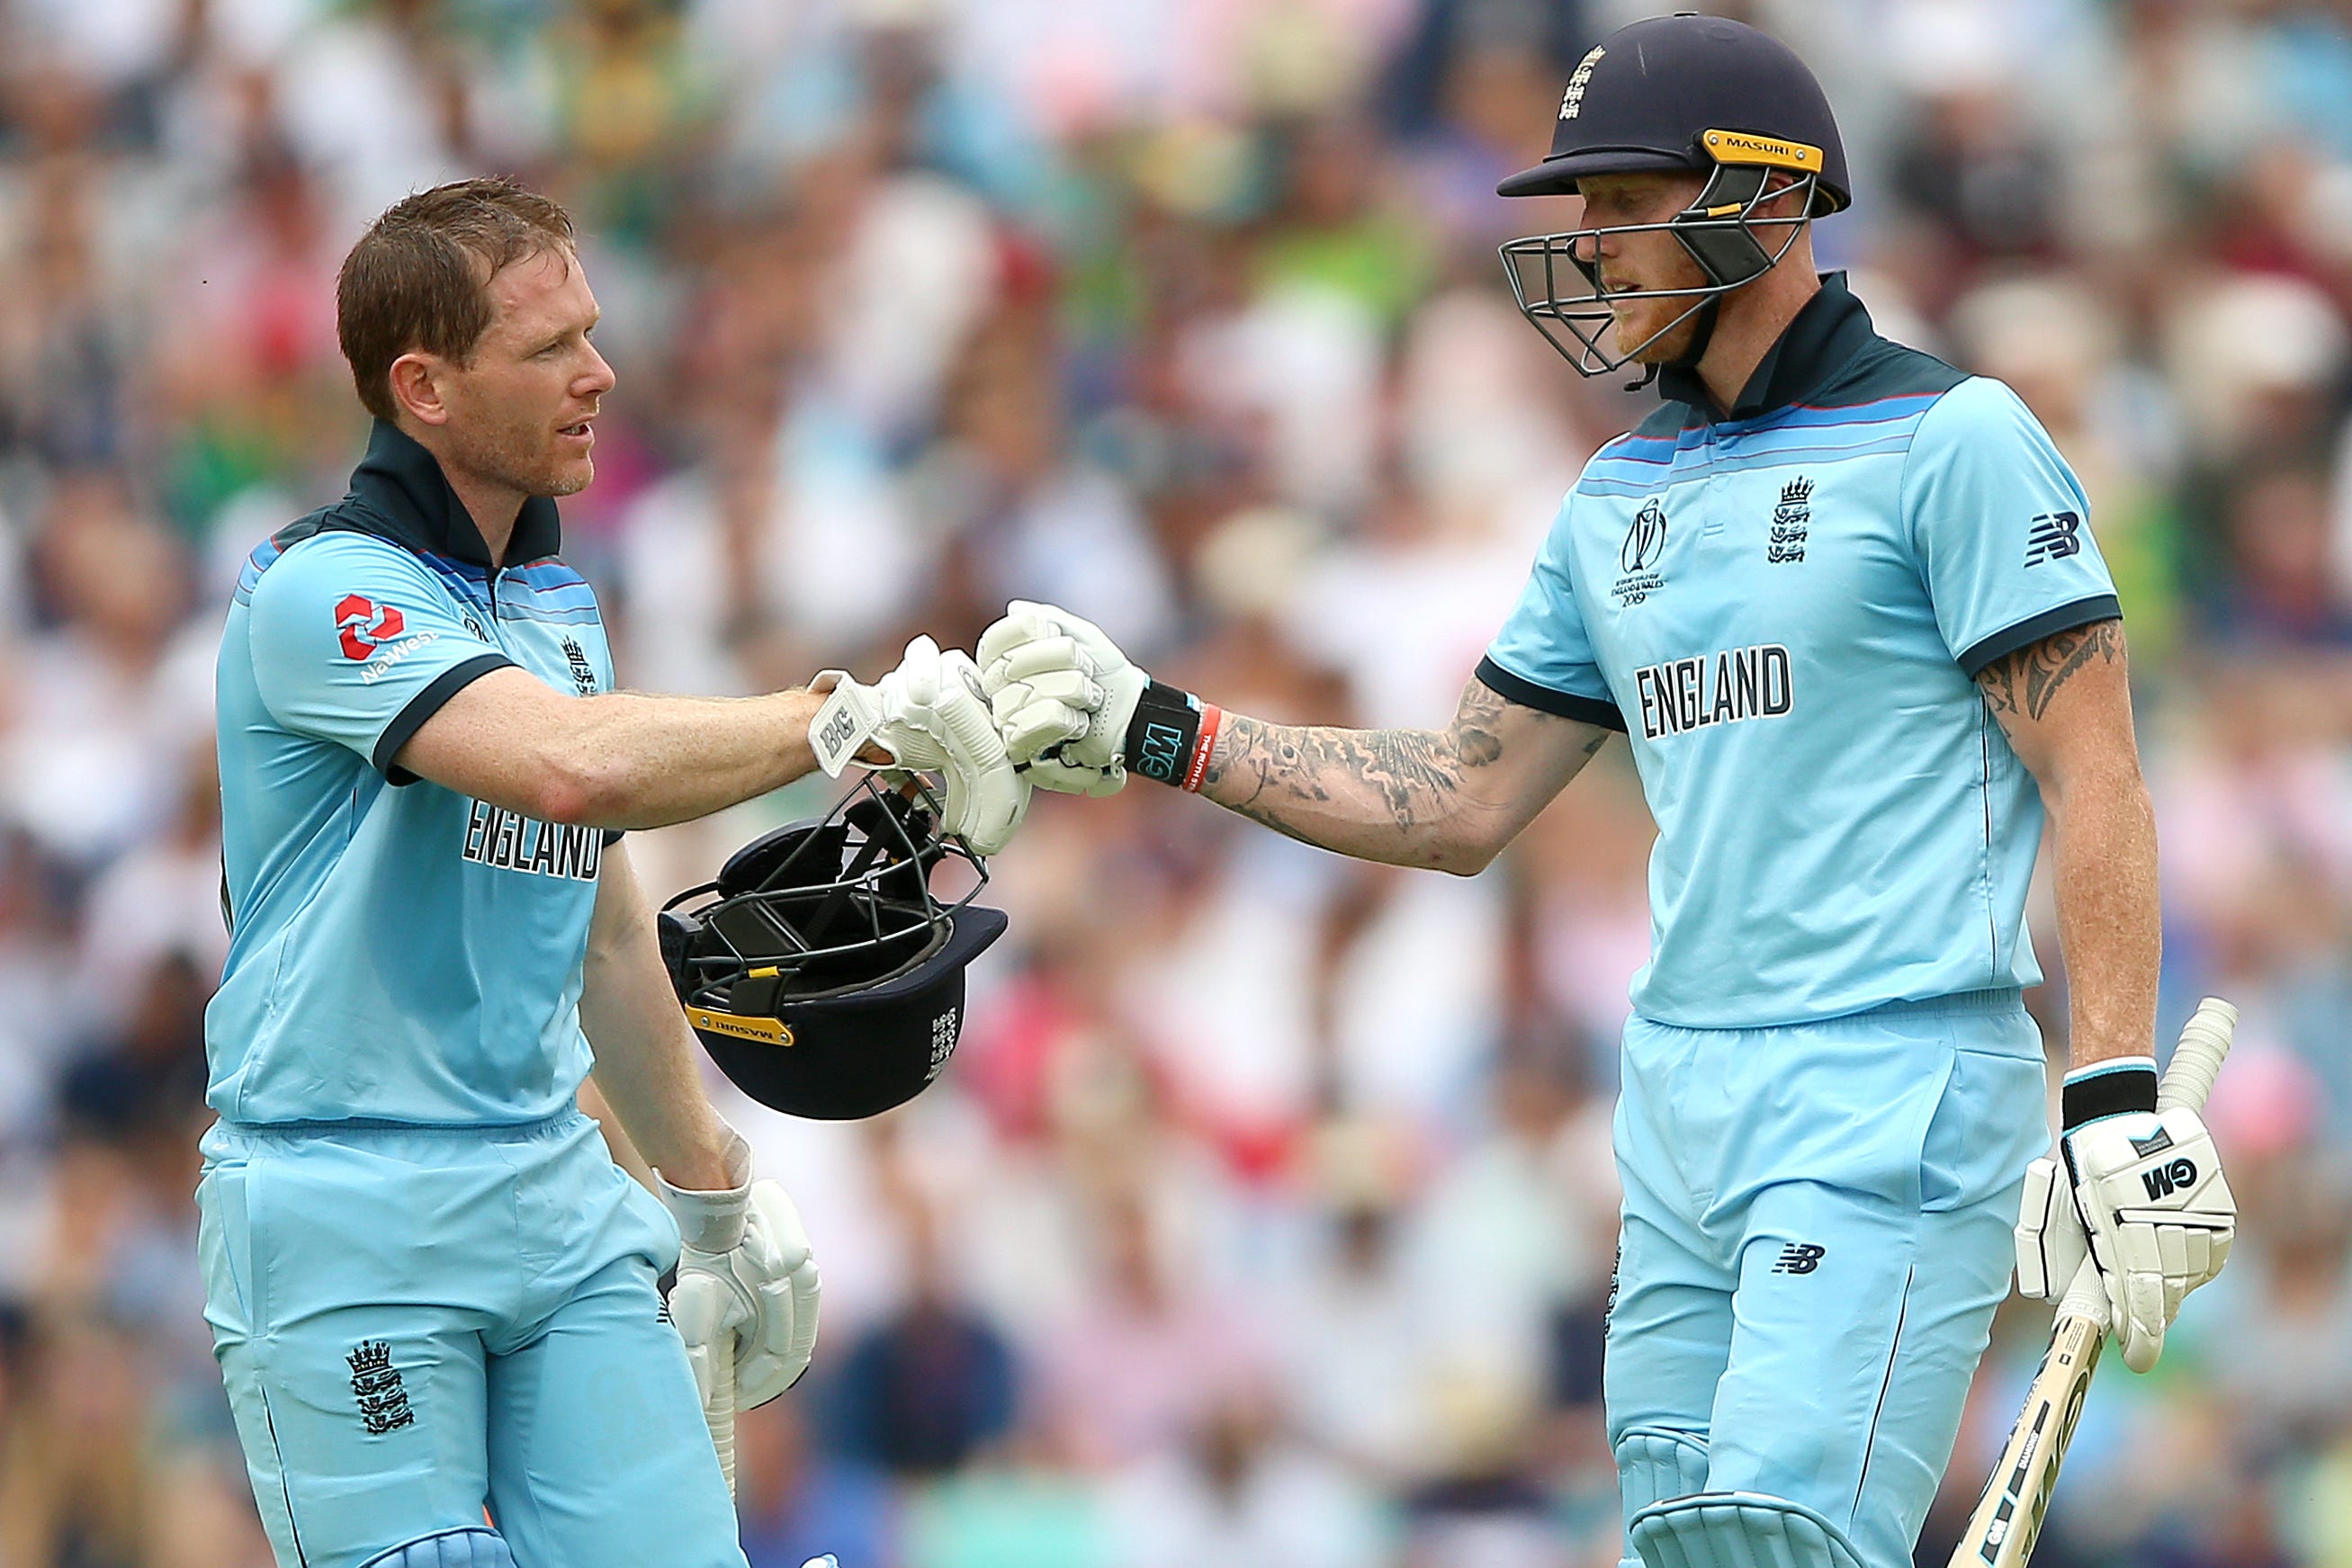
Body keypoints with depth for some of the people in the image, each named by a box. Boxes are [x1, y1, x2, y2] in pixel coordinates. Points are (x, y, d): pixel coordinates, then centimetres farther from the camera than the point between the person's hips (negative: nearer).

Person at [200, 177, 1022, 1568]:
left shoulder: (558, 603, 15)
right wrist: (867, 712, -23)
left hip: (558, 1194, 7)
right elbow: (571, 766, -29)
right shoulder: (322, 592, -12)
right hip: (347, 1221, -7)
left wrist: (712, 1191, 28)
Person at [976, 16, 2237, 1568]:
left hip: (1894, 1093, -7)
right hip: (1682, 1094, 8)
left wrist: (2119, 1096, -18)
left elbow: (2093, 776, -9)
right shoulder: (1622, 497, 17)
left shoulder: (1950, 440, -5)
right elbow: (1463, 802, 20)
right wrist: (1157, 732, 11)